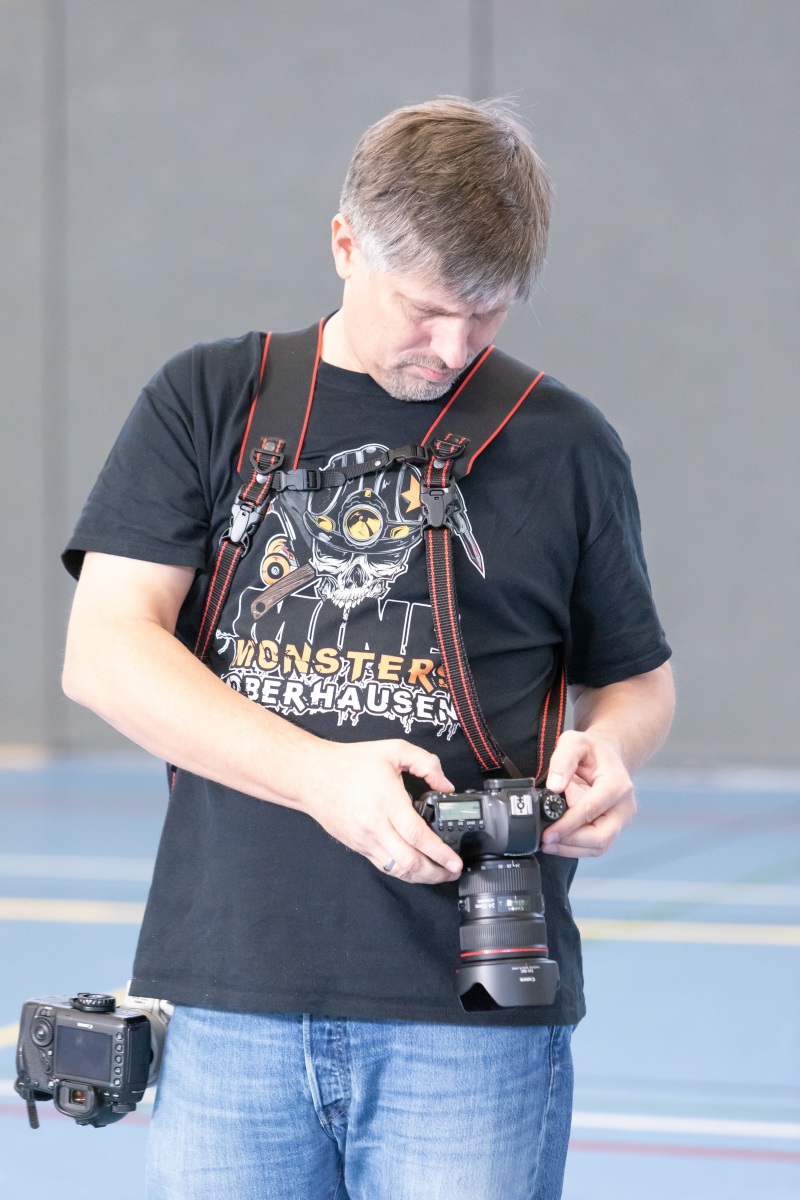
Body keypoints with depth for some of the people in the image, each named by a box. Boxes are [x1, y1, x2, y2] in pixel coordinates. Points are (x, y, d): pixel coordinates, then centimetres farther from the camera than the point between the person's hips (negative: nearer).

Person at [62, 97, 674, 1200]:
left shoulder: (564, 444, 9)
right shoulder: (206, 404, 7)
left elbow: (637, 676, 20)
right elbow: (104, 652, -3)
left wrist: (606, 748, -5)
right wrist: (318, 776, -16)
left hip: (477, 1018, 0)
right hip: (234, 997, 1)